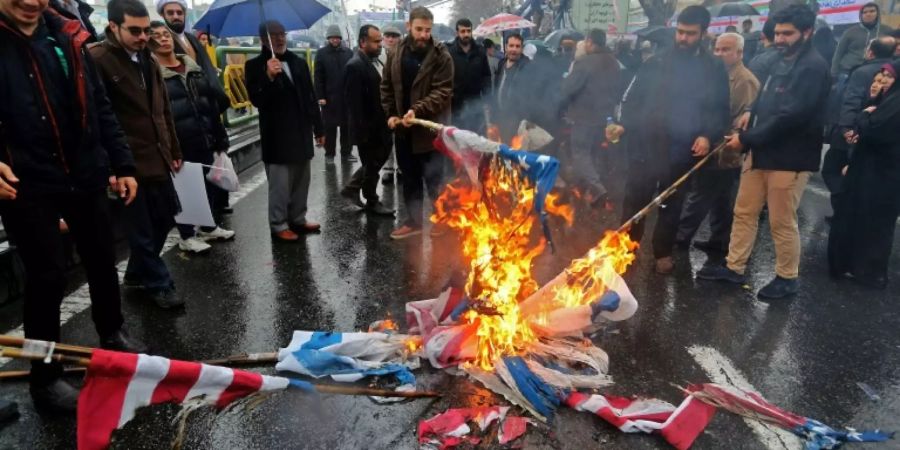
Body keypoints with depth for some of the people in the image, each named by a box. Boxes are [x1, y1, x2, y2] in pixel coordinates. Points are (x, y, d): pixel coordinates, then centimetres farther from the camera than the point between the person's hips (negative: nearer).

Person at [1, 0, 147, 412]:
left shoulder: (67, 38, 6)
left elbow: (99, 108, 10)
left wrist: (122, 164, 8)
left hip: (84, 175, 5)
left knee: (103, 261, 16)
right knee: (47, 275, -1)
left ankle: (112, 334, 41)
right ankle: (45, 375, 19)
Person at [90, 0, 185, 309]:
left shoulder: (148, 60, 13)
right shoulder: (97, 60, -11)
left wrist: (174, 150, 18)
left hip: (157, 158, 8)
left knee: (165, 217, 16)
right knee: (142, 228, 5)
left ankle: (137, 273, 35)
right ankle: (158, 284, 21)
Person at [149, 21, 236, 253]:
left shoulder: (194, 68, 14)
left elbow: (211, 102, 15)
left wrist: (219, 136, 12)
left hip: (203, 139, 5)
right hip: (178, 144, -5)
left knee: (208, 184, 13)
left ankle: (209, 228, 31)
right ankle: (187, 236, 18)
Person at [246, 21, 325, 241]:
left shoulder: (299, 63, 11)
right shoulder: (255, 66, -4)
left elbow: (311, 98, 13)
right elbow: (256, 100, -14)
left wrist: (318, 128, 12)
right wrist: (269, 77, -28)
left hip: (301, 133, 6)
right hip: (277, 136, -5)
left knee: (301, 180, 13)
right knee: (280, 184, -1)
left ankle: (298, 219, 26)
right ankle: (279, 225, 10)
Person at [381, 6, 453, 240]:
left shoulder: (441, 56, -10)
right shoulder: (395, 54, 5)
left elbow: (442, 92, -16)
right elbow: (386, 87, 13)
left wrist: (418, 110, -27)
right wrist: (390, 113, 1)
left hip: (430, 127, -5)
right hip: (403, 127, 5)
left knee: (433, 178, 1)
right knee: (409, 178, 14)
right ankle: (414, 221, 26)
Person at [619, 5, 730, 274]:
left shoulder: (714, 69, 4)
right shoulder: (656, 63, 4)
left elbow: (720, 110, 5)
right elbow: (633, 99, 5)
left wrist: (708, 136, -12)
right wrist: (623, 125, -9)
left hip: (681, 150, 1)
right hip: (645, 144, 0)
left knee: (672, 204, 13)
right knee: (635, 199, 3)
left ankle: (663, 252, 27)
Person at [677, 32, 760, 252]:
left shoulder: (745, 81, -15)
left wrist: (723, 147, -22)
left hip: (723, 155, -9)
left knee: (700, 196, 0)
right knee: (720, 200, 15)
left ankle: (682, 235, 11)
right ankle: (720, 240, 25)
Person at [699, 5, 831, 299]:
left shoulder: (813, 67, -14)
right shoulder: (783, 62, 14)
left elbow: (791, 116, -22)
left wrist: (746, 138, -18)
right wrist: (753, 112, 7)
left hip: (789, 157, -8)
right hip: (761, 151, 9)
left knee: (782, 222, 2)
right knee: (744, 212, 13)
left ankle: (787, 278, 20)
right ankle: (734, 267, 25)